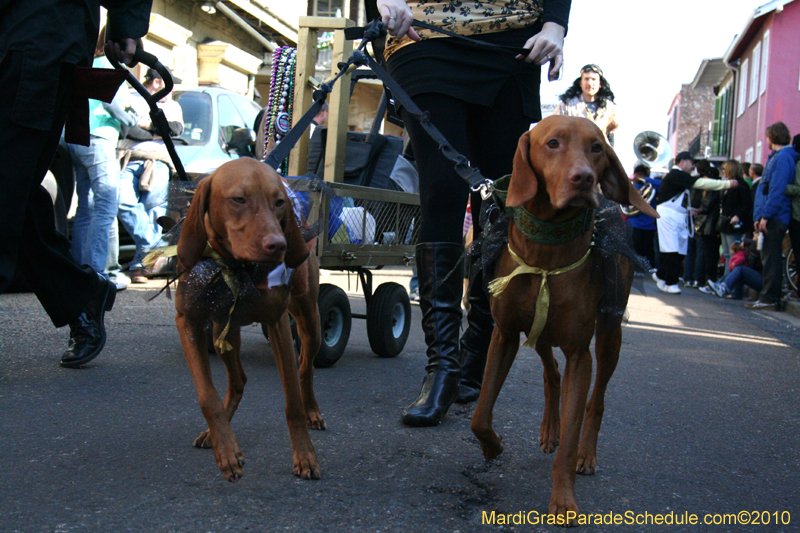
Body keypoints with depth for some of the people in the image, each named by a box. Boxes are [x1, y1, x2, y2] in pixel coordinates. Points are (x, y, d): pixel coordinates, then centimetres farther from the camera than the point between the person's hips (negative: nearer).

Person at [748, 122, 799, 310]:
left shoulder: (782, 157, -11)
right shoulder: (776, 157, 20)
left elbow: (777, 190, -20)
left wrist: (766, 215, -20)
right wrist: (760, 216, 18)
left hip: (775, 217, -10)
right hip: (771, 217, 10)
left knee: (771, 258, -7)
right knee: (769, 257, 11)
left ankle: (770, 298, -5)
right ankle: (769, 297, 16)